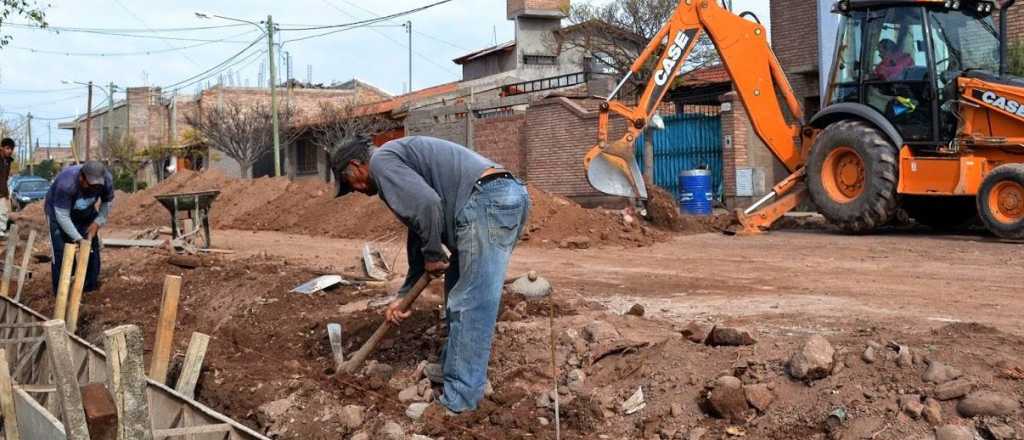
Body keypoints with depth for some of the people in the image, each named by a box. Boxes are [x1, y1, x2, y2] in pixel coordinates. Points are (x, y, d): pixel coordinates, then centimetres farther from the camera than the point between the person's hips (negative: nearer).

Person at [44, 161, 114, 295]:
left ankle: (91, 285, 14)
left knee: (92, 246, 0)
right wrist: (78, 239, -35)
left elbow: (107, 202, -6)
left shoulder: (106, 179, -27)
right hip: (57, 210, -5)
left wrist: (97, 223, -13)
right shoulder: (66, 184, -41)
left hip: (85, 212, 5)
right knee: (61, 250, -14)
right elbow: (62, 216, -35)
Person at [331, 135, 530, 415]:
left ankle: (459, 403, 2)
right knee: (460, 292, 23)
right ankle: (454, 371, 35)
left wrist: (432, 254, -1)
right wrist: (404, 295, 33)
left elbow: (426, 204, -16)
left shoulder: (382, 159, 1)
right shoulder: (401, 163, 31)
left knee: (469, 305, -5)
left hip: (487, 202, -10)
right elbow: (418, 233, 33)